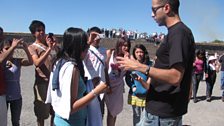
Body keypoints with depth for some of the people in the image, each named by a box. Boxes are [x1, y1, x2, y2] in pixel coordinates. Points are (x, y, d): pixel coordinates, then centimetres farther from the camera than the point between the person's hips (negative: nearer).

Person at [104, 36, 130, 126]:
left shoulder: (127, 57, 1)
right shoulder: (110, 53, -6)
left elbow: (124, 72, -6)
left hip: (118, 85, 3)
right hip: (108, 83, -3)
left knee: (115, 109, 11)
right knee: (111, 109, 3)